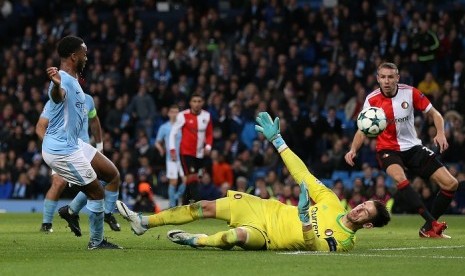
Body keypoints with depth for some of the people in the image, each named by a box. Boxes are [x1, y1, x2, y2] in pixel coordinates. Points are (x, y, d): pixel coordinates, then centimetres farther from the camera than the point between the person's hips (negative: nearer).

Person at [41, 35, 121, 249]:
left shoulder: (72, 79, 9)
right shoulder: (63, 81, -23)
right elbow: (57, 95, -50)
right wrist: (56, 85, -72)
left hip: (74, 144, 10)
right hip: (62, 150, -10)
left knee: (112, 175, 13)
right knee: (97, 193, -2)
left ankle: (72, 210, 16)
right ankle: (97, 242, 12)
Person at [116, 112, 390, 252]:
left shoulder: (344, 242, -15)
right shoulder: (333, 203, 0)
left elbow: (314, 246, -31)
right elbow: (304, 176, 1)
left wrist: (305, 220, -45)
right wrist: (277, 139, -2)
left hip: (267, 235, -7)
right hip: (269, 209, 7)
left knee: (239, 236, -40)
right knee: (207, 207, 1)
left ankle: (198, 240, -9)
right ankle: (143, 222, 11)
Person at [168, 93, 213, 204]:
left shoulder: (207, 116, 5)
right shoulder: (183, 116, -8)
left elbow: (209, 134, 16)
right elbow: (173, 133, -4)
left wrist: (208, 146, -1)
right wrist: (172, 149, -10)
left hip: (200, 153, 5)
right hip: (186, 152, -5)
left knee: (190, 182, 12)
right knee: (192, 178, -17)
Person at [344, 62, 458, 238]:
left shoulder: (410, 93, -8)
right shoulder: (372, 100, -10)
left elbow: (434, 114, 2)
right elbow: (363, 129, -6)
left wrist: (440, 133, -17)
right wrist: (353, 149, -24)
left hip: (413, 147, 3)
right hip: (388, 149, -3)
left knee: (450, 184, -6)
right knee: (399, 178, -38)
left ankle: (428, 229, 10)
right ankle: (433, 223, -39)